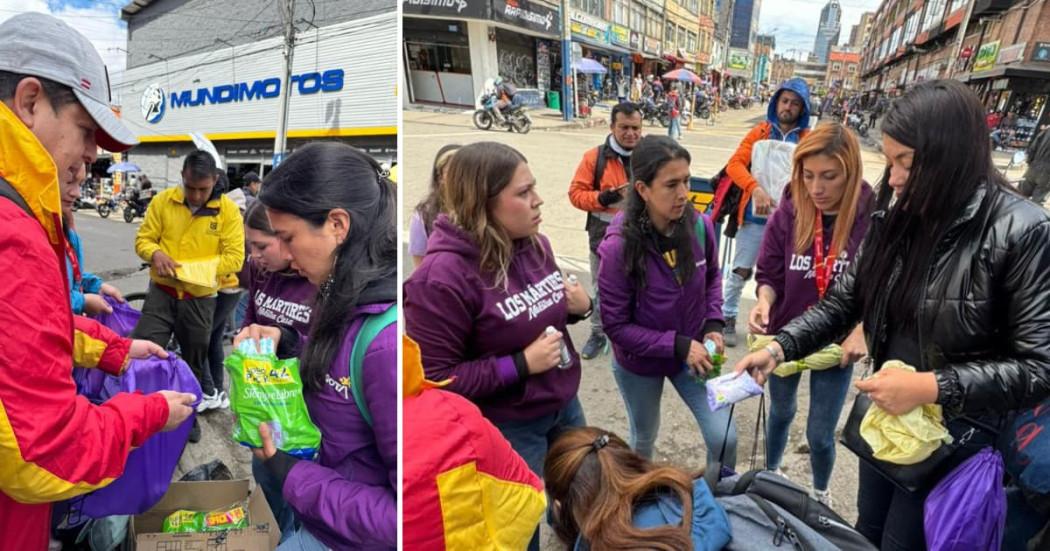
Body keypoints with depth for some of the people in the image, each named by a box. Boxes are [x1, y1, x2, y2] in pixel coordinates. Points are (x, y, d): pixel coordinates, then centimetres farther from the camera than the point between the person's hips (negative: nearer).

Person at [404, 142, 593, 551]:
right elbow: (433, 379, -25)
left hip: (563, 403, 7)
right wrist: (521, 364, -28)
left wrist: (580, 305, -10)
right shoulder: (442, 277, -28)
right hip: (506, 427, -7)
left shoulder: (535, 243, -5)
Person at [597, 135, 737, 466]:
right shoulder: (618, 247, -29)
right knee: (644, 437, 22)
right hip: (640, 363, -2)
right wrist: (677, 345, -26)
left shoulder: (700, 226, -17)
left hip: (693, 352, 3)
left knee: (724, 437, 4)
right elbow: (616, 325, -22)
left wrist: (714, 323, -10)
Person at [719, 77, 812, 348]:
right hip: (755, 216, -1)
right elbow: (735, 164, -9)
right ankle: (728, 318, 19)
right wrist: (755, 188, -25)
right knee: (740, 272, 4)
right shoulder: (760, 131, 1)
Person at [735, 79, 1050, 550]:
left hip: (953, 435, -5)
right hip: (884, 416, 5)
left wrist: (932, 387, -27)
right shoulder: (895, 217, -5)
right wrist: (779, 347, -15)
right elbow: (843, 302, -2)